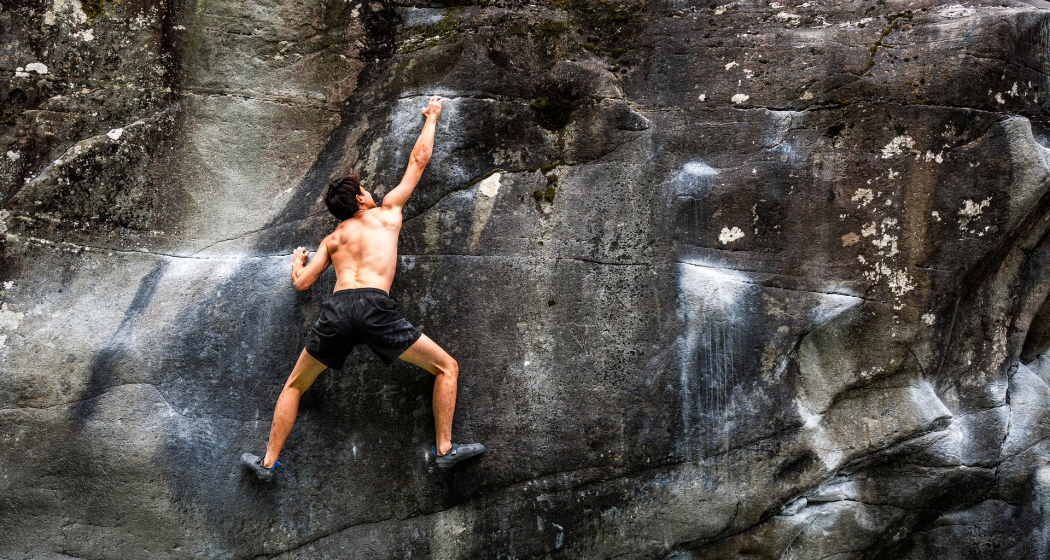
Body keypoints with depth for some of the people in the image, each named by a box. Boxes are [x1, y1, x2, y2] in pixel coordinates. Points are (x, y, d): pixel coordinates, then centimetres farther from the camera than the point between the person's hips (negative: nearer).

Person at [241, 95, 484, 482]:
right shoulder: (386, 212, 21)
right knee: (447, 368, 8)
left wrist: (297, 260, 49)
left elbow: (301, 283, 25)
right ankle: (445, 449, 1)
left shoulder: (332, 239, 27)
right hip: (376, 308, -3)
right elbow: (419, 160, 30)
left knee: (294, 386, 21)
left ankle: (267, 462, 20)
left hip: (337, 309, 4)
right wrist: (430, 118, 45)